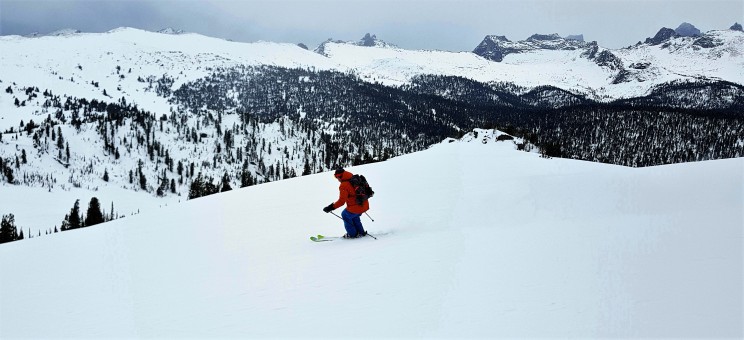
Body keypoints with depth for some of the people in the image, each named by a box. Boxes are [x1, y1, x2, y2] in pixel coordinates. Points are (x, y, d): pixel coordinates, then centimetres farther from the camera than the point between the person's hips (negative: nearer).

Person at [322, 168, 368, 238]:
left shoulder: (344, 185, -16)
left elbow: (341, 201, -21)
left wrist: (331, 207, -16)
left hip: (355, 208, -8)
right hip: (365, 206, 8)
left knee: (345, 215, 19)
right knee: (354, 216, 32)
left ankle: (352, 234, 26)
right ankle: (361, 232, 38)